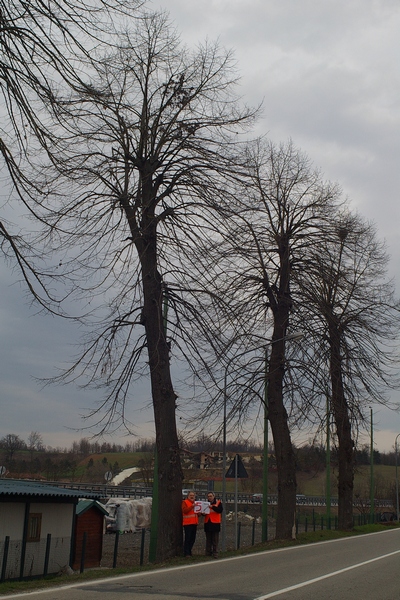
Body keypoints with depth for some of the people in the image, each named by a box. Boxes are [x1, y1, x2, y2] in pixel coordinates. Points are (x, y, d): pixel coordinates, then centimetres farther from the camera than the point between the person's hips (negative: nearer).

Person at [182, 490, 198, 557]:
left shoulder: (195, 503, 21)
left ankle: (189, 552, 20)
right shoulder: (185, 502, -3)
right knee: (187, 539, -9)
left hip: (194, 523, 7)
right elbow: (184, 510, -18)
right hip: (187, 523, -7)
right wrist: (192, 506, -27)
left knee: (192, 539, 10)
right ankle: (186, 553, -7)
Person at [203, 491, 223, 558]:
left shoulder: (218, 502, 0)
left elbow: (220, 510, -16)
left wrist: (212, 507, -27)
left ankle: (215, 553, 1)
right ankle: (208, 553, 14)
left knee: (215, 540, -2)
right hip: (207, 523, 4)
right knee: (208, 540, 9)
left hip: (215, 523, -4)